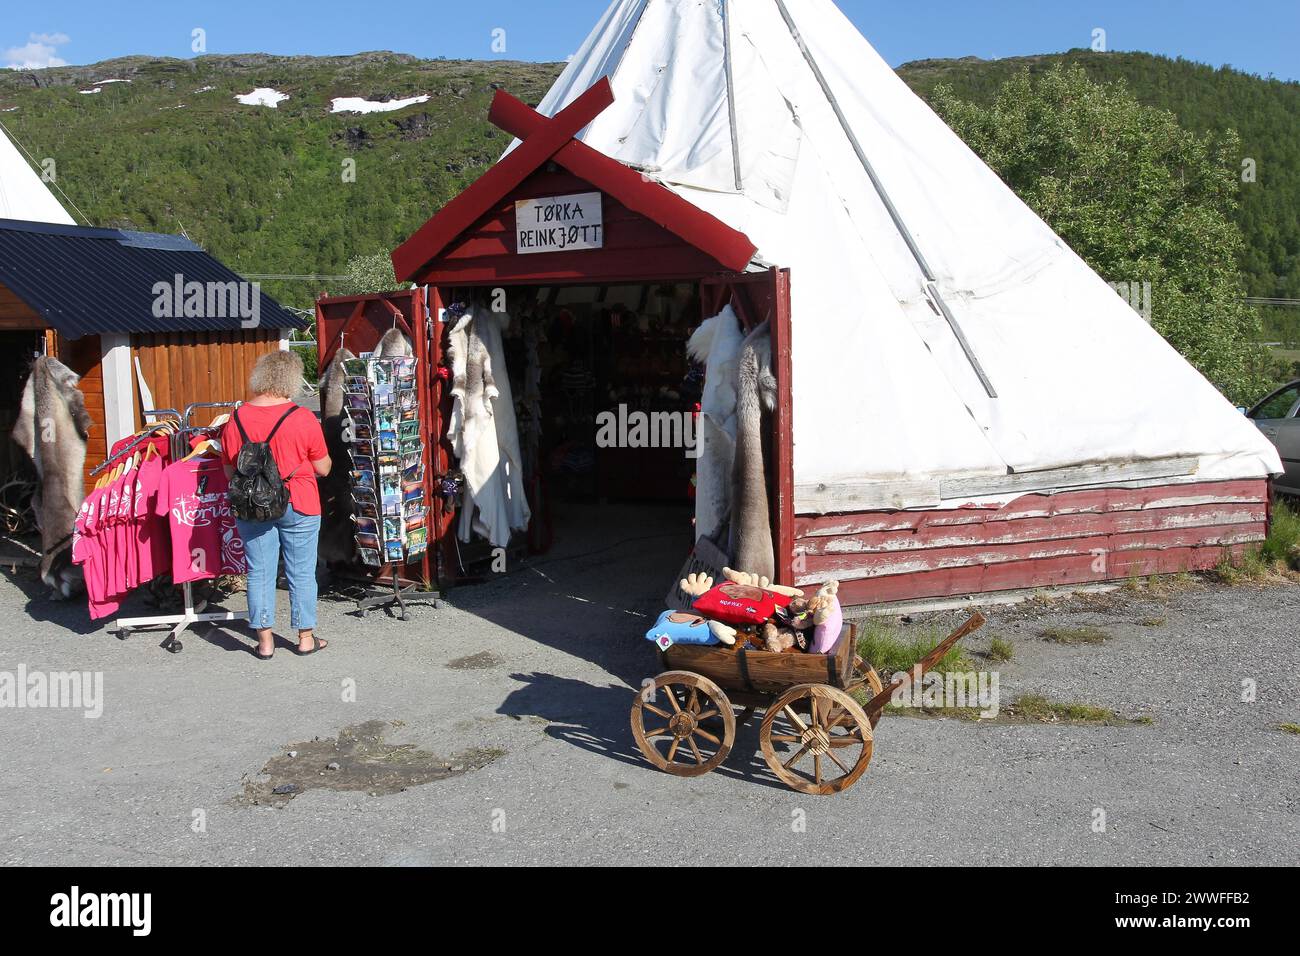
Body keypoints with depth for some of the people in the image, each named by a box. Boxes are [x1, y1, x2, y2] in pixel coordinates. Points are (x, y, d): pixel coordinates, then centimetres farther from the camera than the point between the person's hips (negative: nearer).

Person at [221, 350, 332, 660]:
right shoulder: (303, 419, -13)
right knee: (301, 573, 8)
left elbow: (229, 471, 6)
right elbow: (323, 468, -6)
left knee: (259, 573, 9)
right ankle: (306, 637, 17)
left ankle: (265, 640, 14)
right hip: (298, 506, -2)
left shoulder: (235, 420, -3)